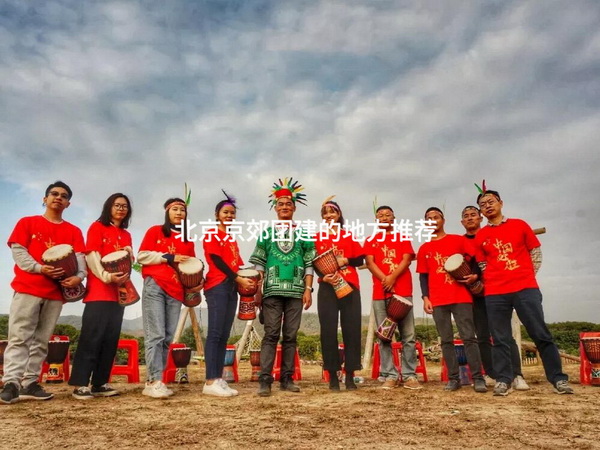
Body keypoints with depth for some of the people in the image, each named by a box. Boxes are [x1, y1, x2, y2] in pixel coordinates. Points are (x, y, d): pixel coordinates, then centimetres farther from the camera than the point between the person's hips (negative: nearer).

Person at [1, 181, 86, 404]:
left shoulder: (74, 231, 14)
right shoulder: (27, 223, 11)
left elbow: (79, 257, 3)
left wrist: (79, 276, -19)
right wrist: (39, 268, -15)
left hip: (56, 291, 3)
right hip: (27, 287, -2)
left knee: (42, 340, 5)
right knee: (19, 336, -6)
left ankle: (30, 383, 9)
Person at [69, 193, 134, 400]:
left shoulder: (126, 235, 19)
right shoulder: (97, 227, 3)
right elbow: (91, 255, -8)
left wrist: (130, 254, -6)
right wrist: (106, 276, -20)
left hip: (118, 291, 6)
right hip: (98, 290, -6)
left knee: (111, 338, 4)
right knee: (92, 335, -9)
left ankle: (100, 383, 9)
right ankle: (80, 384, -4)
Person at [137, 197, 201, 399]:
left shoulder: (187, 240, 18)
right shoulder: (155, 231, 7)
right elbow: (142, 256, -1)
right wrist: (168, 257, -9)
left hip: (176, 291, 5)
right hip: (154, 287, -4)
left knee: (168, 338, 2)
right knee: (156, 335, -10)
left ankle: (152, 381, 9)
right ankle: (155, 382, -8)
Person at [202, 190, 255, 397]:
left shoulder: (232, 239, 23)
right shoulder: (212, 235, 1)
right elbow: (217, 261, -10)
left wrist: (248, 277, 0)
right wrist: (239, 279, -14)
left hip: (232, 287, 8)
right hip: (217, 286, -8)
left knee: (224, 336, 5)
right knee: (215, 333, -11)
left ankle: (219, 379, 8)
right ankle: (210, 382, -10)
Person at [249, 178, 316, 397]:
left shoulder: (303, 234, 11)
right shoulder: (266, 233, 10)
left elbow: (310, 264, 8)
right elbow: (259, 264, 7)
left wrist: (308, 289, -1)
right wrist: (257, 290, -1)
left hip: (296, 291, 1)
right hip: (272, 290, -1)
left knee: (290, 336, 6)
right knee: (271, 335, -4)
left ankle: (287, 379, 14)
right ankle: (265, 380, -1)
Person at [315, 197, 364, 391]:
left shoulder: (349, 236, 13)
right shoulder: (317, 237, 9)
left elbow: (360, 260, 8)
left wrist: (344, 260, -10)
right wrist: (323, 276, -15)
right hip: (326, 288, -1)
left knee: (351, 330, -1)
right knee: (329, 331, -3)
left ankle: (350, 375, 7)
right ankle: (333, 375, 6)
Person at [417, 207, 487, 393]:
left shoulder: (458, 240, 7)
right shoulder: (424, 249, 12)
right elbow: (423, 276, 11)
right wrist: (425, 298, 1)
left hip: (461, 297, -2)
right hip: (437, 301, 2)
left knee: (468, 337, -4)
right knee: (446, 340, 4)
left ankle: (477, 378, 1)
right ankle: (453, 378, 9)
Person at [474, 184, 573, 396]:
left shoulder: (519, 225, 9)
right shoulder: (480, 236, 8)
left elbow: (535, 252, 12)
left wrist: (527, 276, 4)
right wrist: (492, 281, 3)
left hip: (526, 288, -1)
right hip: (494, 293, 1)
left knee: (541, 335, 1)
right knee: (500, 339, 3)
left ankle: (558, 379, 11)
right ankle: (503, 381, 8)